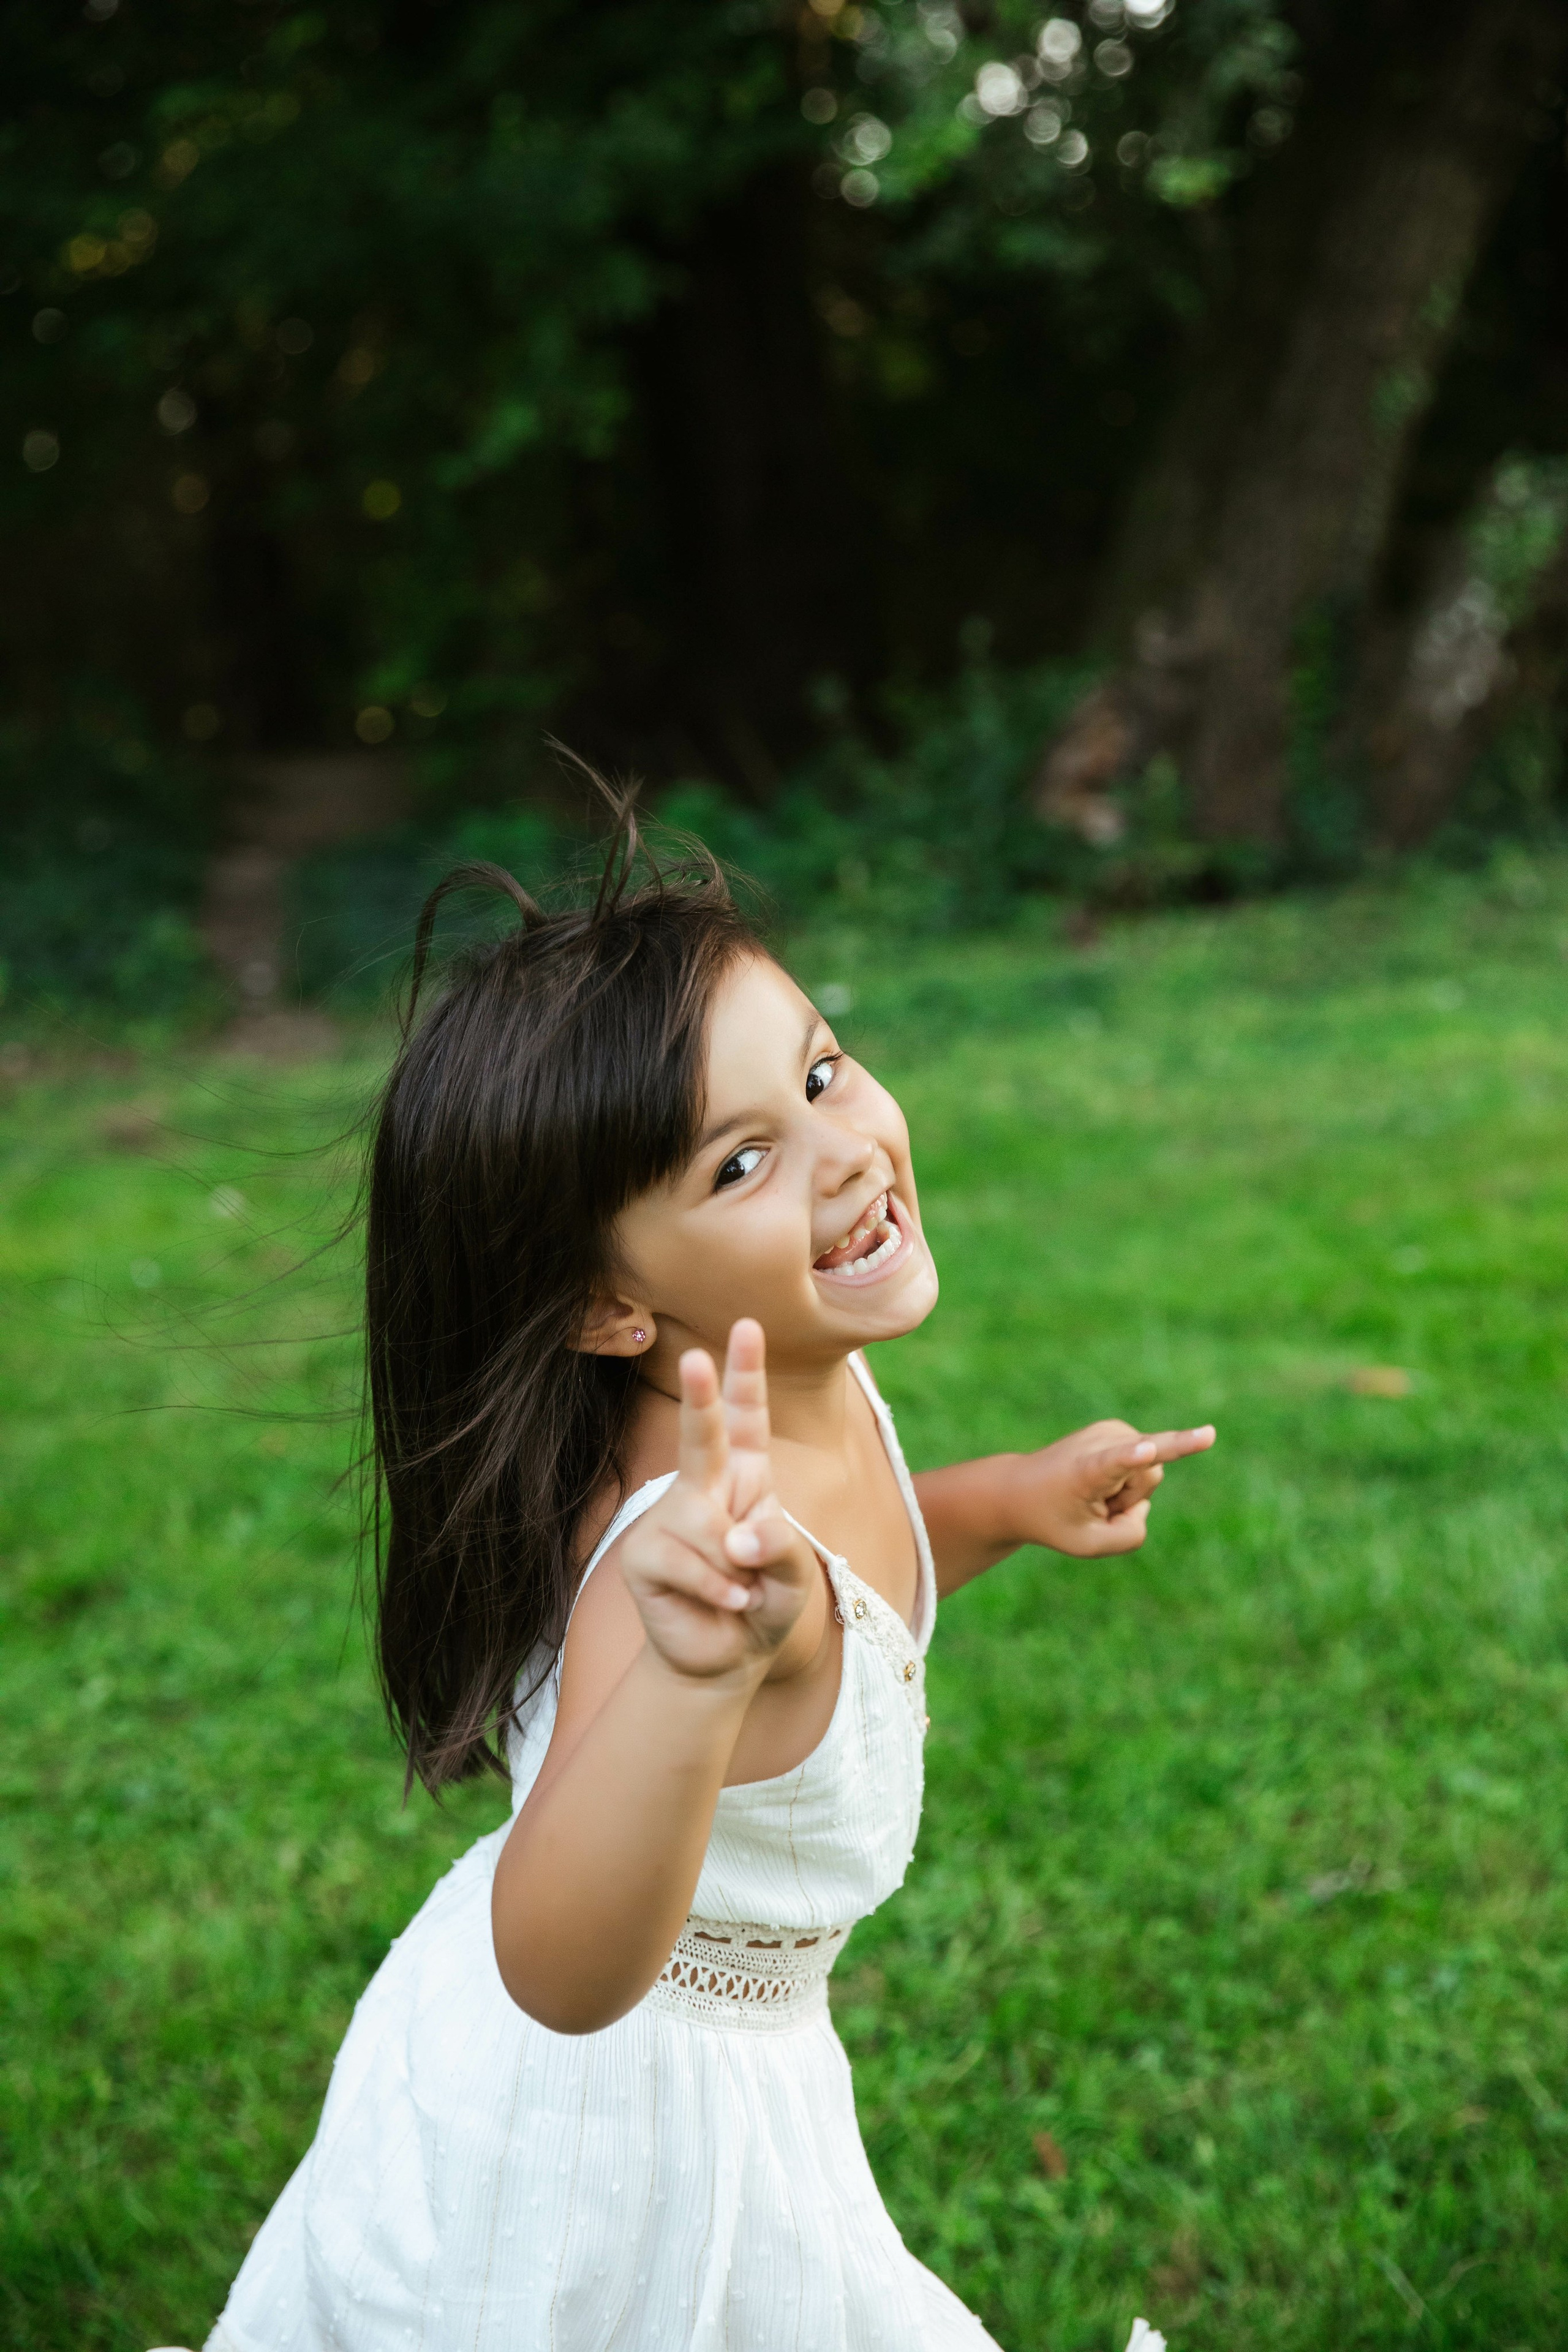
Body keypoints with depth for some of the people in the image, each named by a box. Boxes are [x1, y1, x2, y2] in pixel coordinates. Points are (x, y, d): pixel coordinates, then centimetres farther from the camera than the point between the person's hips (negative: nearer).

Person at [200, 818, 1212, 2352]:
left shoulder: (809, 1383, -11)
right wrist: (688, 1677, -66)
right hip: (581, 2114, -8)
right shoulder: (692, 1526, -38)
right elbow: (561, 1971, -51)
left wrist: (1013, 1500, 0)